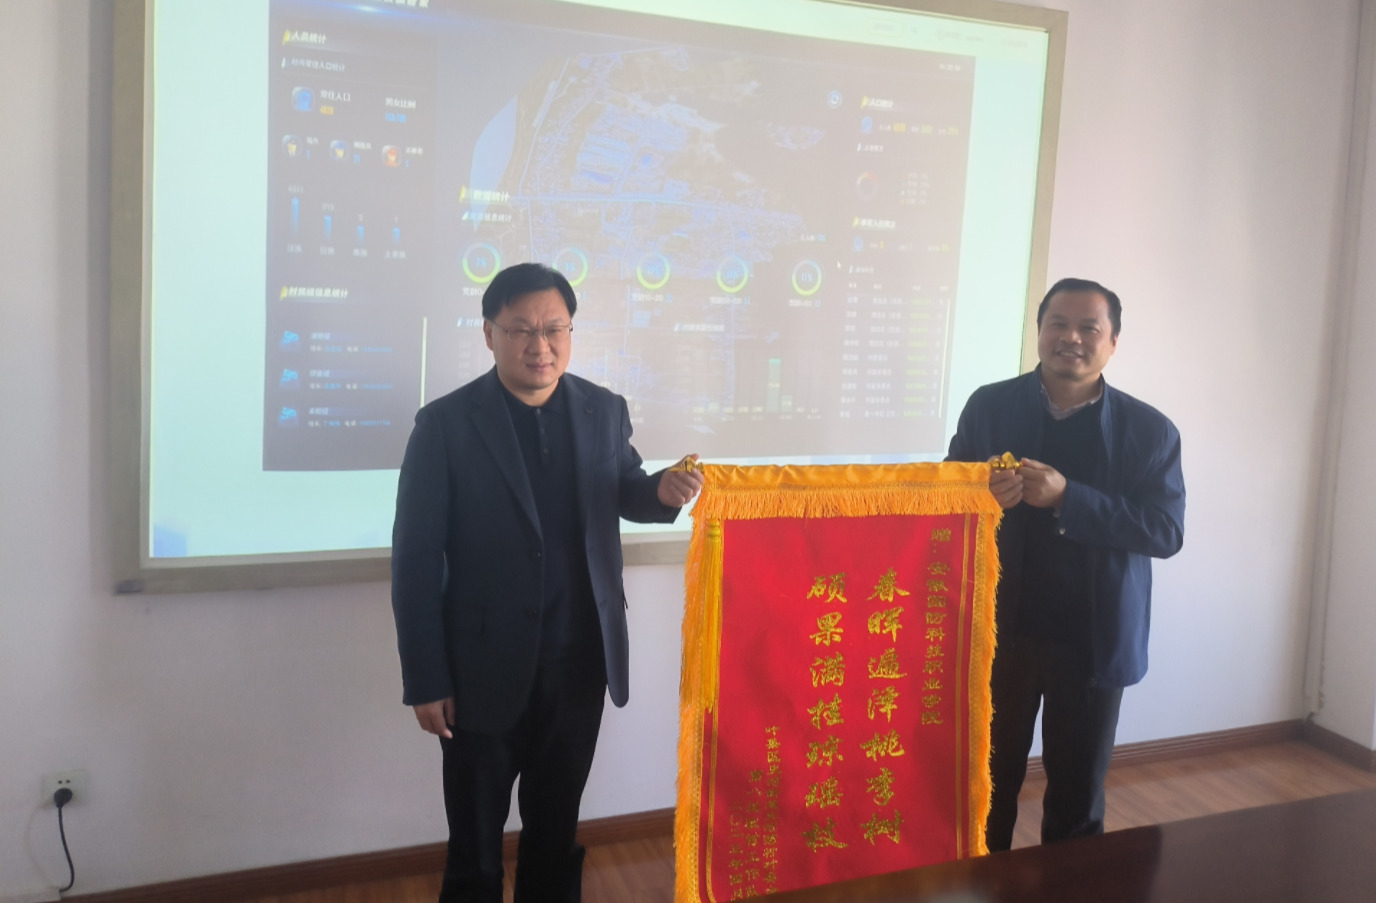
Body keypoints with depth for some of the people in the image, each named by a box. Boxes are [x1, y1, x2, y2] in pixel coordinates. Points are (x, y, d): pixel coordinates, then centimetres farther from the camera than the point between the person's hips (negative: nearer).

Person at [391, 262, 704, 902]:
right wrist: (426, 682, -9)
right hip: (485, 674, -3)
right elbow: (416, 560, -9)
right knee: (475, 850, 13)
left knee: (556, 835, 22)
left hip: (580, 666, 3)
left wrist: (661, 492, -10)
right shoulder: (445, 424, -11)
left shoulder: (604, 411, 0)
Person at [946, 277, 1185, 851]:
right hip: (1000, 630, 1)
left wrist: (1067, 498, -22)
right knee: (990, 780, 13)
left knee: (1079, 790, 13)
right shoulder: (988, 407, 0)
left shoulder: (1150, 430, -2)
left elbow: (1166, 531, -10)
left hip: (1095, 641, 0)